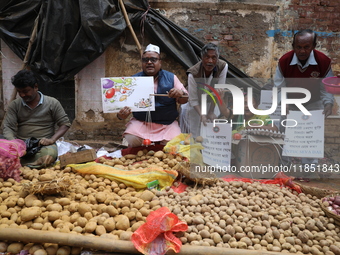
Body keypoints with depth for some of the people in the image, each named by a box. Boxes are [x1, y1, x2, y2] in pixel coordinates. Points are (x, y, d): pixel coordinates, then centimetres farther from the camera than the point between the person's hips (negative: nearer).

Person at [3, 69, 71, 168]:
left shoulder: (52, 103, 2)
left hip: (44, 144, -2)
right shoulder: (14, 105, 8)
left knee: (48, 156, -38)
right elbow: (8, 128, 0)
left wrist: (52, 139, -14)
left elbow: (65, 123, 3)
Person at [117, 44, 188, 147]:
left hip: (167, 124, 0)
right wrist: (121, 115, -20)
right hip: (140, 122, 0)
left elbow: (184, 100, 10)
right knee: (129, 141, -26)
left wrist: (180, 94, -15)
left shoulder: (171, 77, 8)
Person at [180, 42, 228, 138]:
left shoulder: (223, 66, -26)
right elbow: (193, 100, -23)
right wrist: (201, 115, -37)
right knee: (195, 135, 3)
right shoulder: (193, 74, -30)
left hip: (213, 105, 2)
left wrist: (211, 112, -22)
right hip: (196, 107, -2)